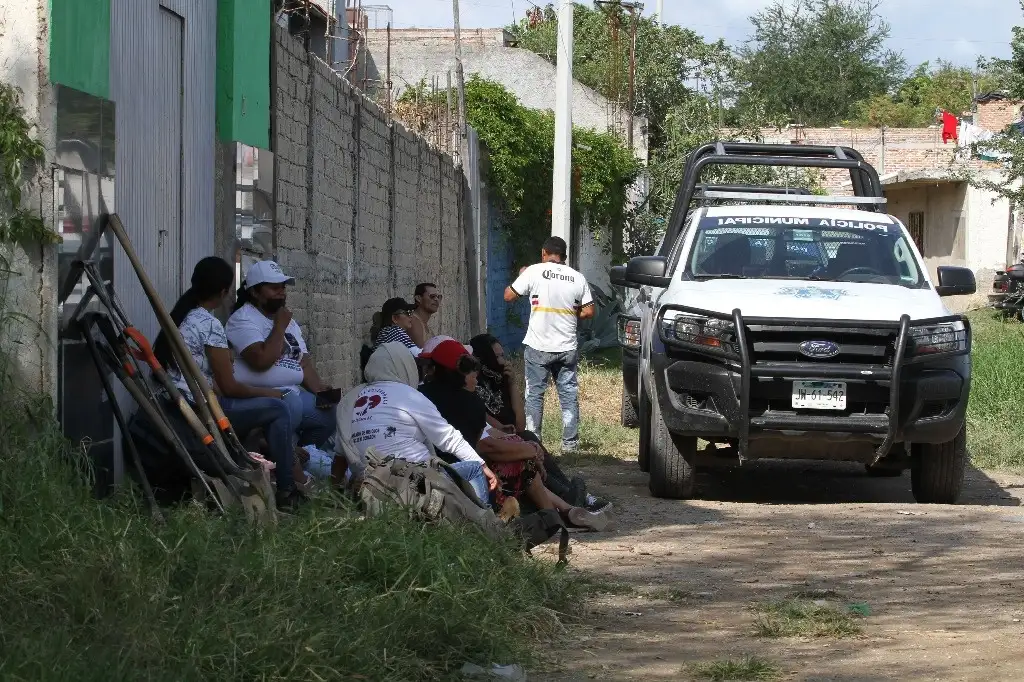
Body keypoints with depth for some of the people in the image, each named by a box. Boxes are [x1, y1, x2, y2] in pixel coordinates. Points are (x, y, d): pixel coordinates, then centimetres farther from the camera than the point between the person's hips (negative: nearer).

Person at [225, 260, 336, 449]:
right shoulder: (243, 319, -7)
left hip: (293, 393, 9)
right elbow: (262, 361, -22)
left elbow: (305, 364, 13)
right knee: (290, 405, -35)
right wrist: (280, 326, -11)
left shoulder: (289, 322, 20)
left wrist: (321, 391, -5)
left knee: (331, 412, -4)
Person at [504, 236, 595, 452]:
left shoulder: (534, 271, -6)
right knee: (569, 394, 10)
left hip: (538, 347, -2)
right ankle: (569, 442, 11)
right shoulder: (577, 278, 3)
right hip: (567, 348, 3)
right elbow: (588, 311, 2)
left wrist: (521, 276, 17)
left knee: (534, 394, 5)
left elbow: (509, 296, -1)